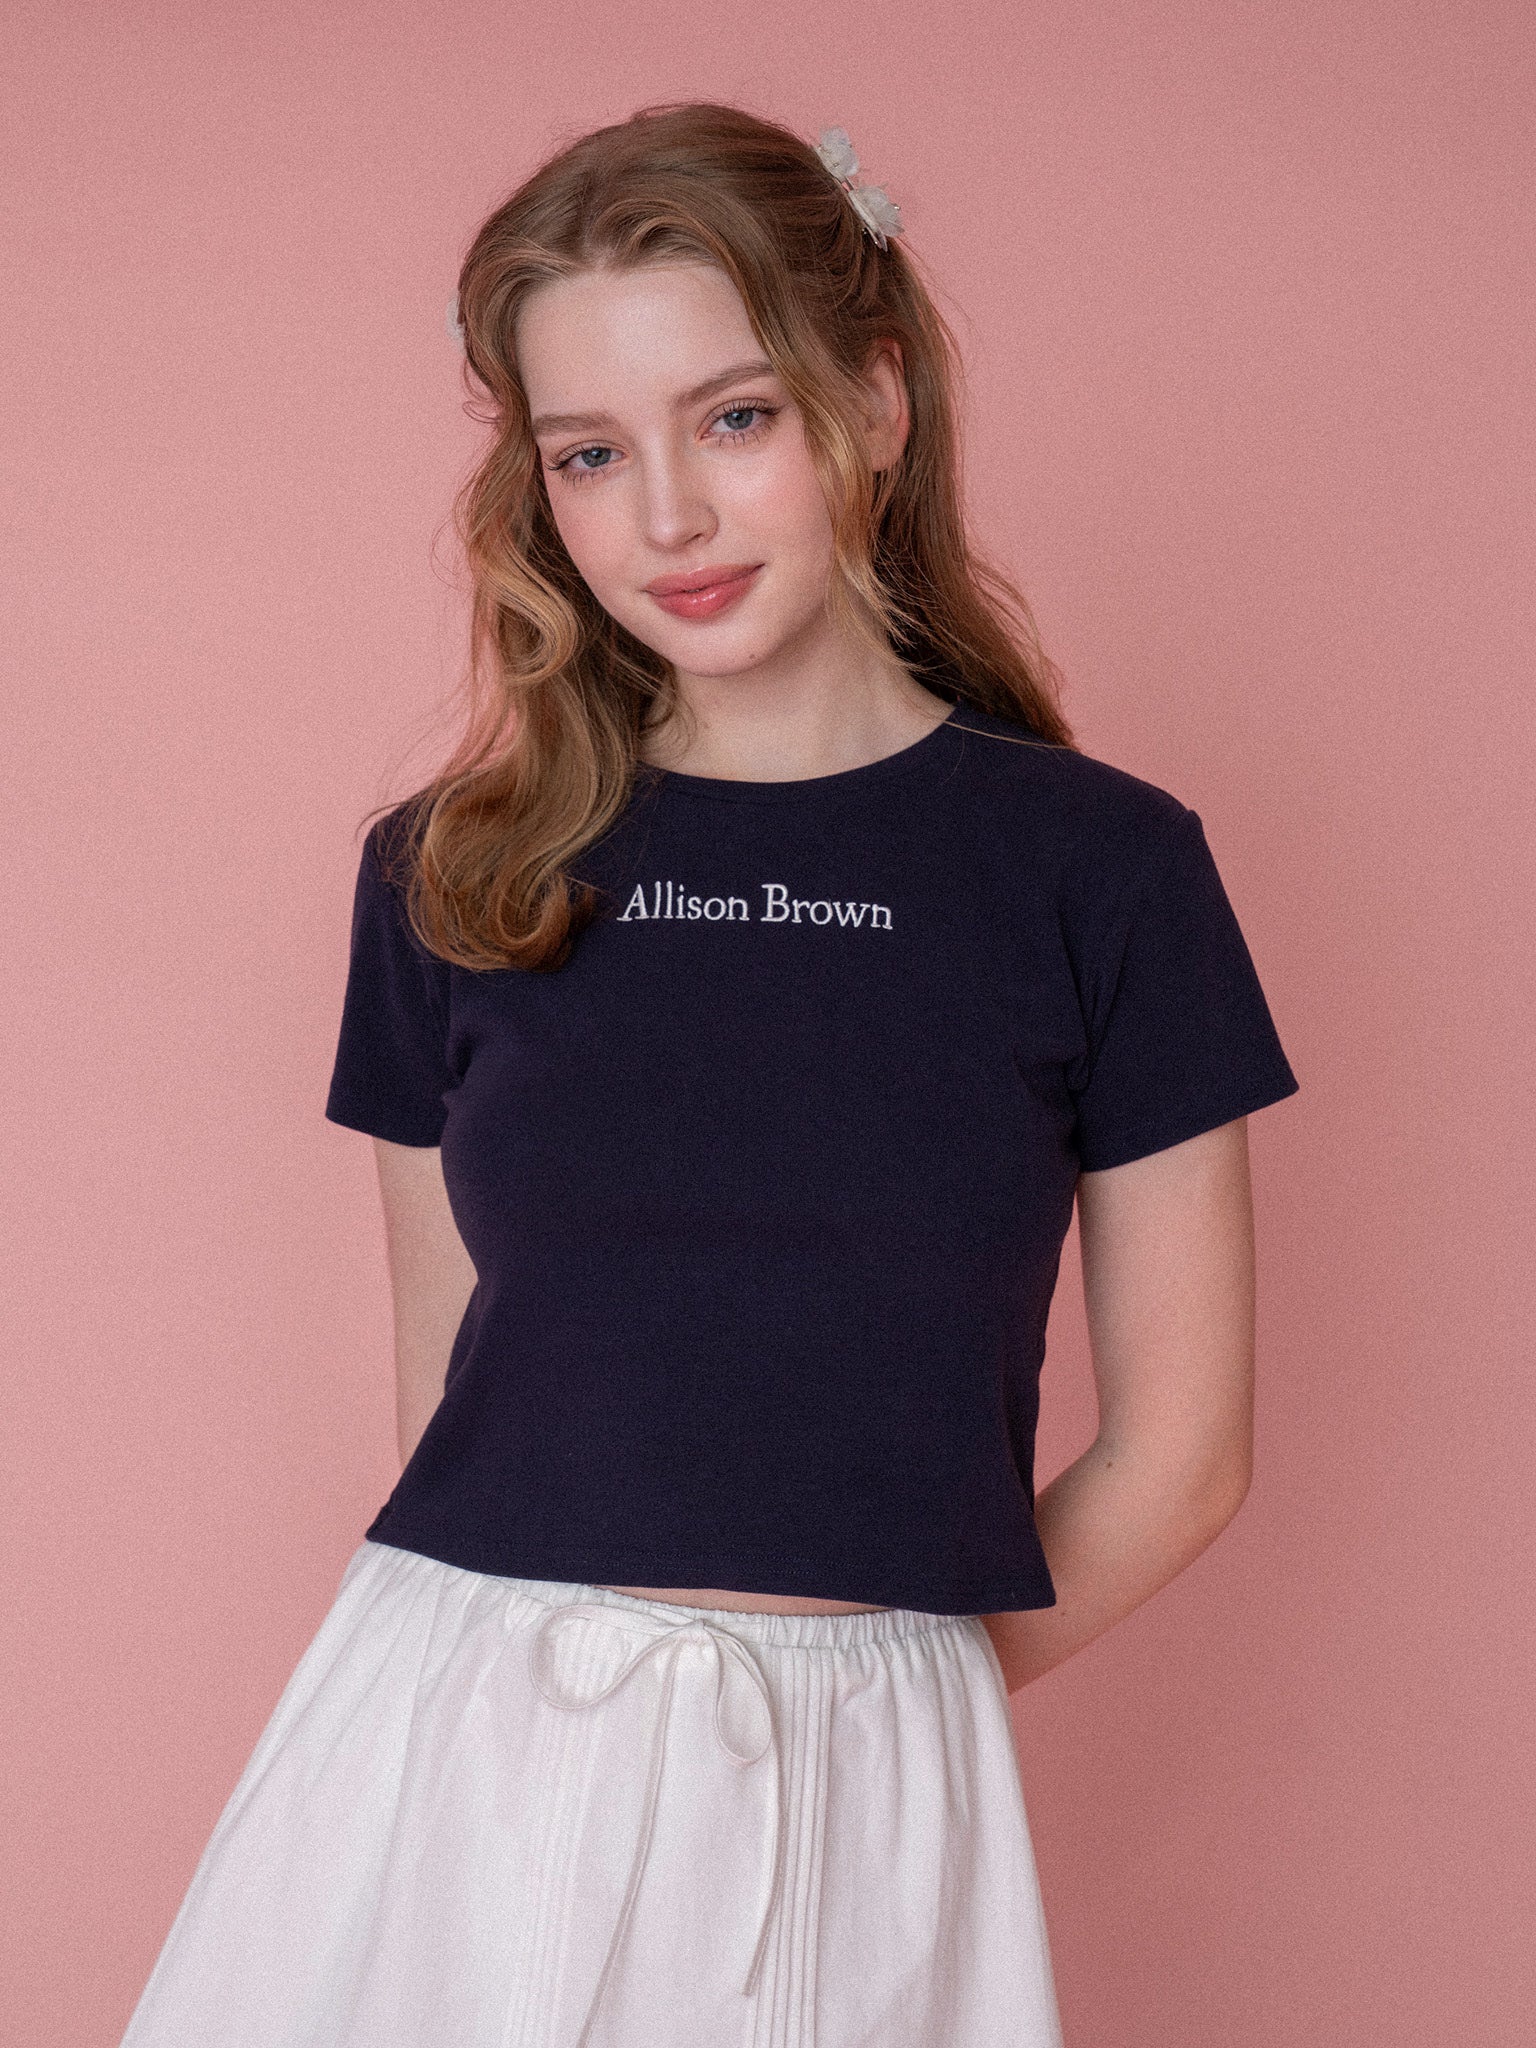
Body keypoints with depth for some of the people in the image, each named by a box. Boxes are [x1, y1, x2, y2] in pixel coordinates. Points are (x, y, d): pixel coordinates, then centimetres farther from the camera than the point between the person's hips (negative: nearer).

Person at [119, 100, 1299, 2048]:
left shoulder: (1099, 869, -3)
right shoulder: (446, 878, 3)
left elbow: (1179, 1448, 1)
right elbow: (454, 1400, 9)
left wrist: (842, 1694, 4)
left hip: (861, 1803, -1)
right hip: (450, 1754, 2)